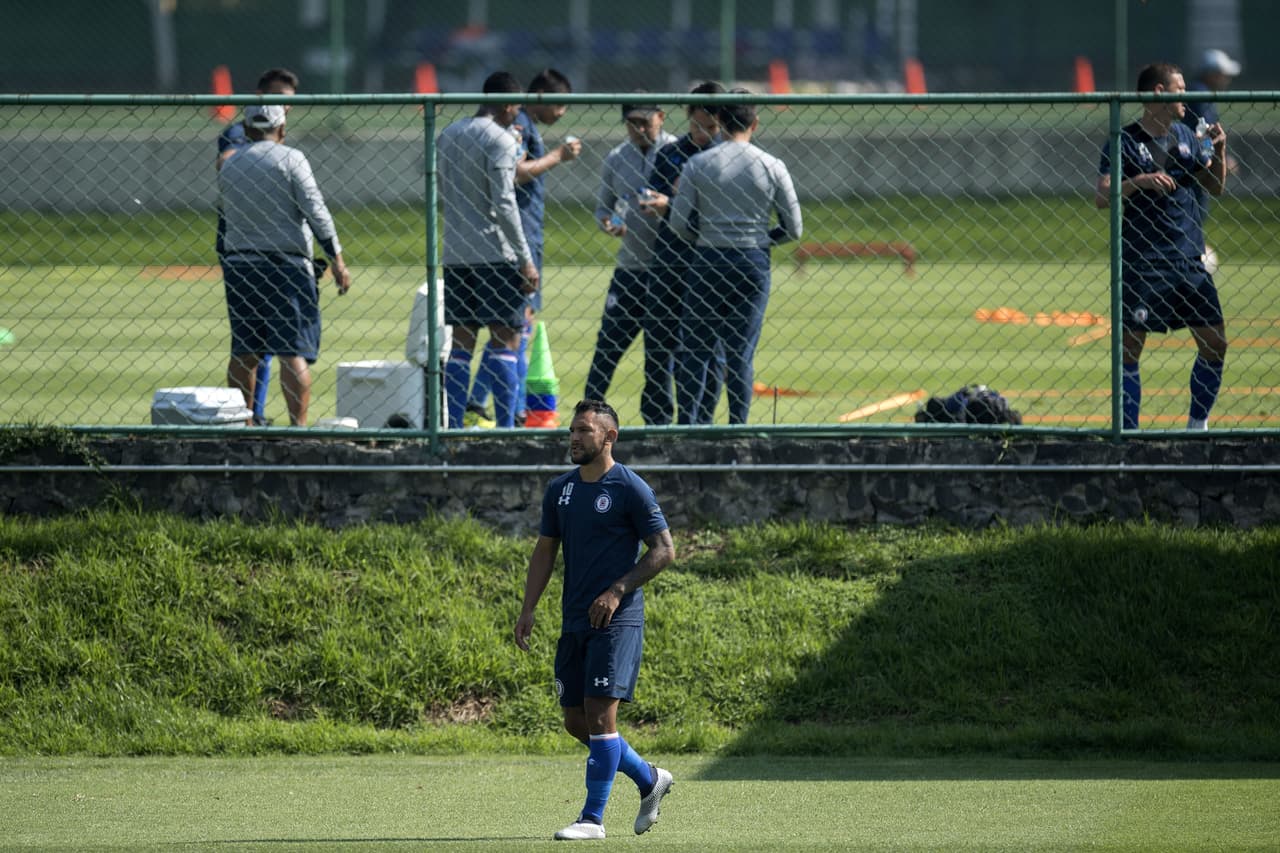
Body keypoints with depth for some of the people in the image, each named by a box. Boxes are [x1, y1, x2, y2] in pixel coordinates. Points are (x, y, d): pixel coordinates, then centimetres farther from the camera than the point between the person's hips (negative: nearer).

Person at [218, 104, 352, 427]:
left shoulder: (228, 166, 9)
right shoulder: (290, 159, -6)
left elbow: (225, 211, 14)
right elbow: (316, 212, -11)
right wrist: (337, 260, -9)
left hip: (238, 265, 5)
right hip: (286, 266, -5)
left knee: (243, 351, 11)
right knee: (294, 351, -7)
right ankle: (298, 425, -15)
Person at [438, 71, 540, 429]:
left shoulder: (448, 135, 14)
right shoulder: (500, 140, -9)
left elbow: (439, 197, 19)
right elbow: (503, 204, -15)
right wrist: (526, 259, -12)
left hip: (454, 253, 7)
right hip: (495, 252, -7)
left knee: (462, 342, 8)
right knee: (505, 340, -4)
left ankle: (454, 429, 4)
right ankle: (506, 427, -9)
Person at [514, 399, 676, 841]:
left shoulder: (630, 489, -8)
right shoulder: (560, 490, 12)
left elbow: (664, 550, -8)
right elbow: (545, 552, 18)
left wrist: (617, 591, -17)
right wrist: (528, 610, 8)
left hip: (617, 620, -7)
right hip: (574, 622, 7)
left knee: (599, 714, -12)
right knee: (576, 720, 8)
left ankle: (593, 818, -8)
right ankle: (650, 780, 27)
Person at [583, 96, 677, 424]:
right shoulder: (616, 159, 10)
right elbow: (602, 207, 16)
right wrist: (608, 223, -7)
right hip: (629, 267, 3)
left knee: (660, 353, 2)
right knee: (607, 345, -2)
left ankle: (657, 422, 9)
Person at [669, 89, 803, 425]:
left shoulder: (698, 164, -3)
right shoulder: (772, 167, -1)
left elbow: (679, 223, -5)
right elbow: (793, 229, 2)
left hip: (706, 262, -1)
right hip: (753, 265, 1)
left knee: (695, 350, 5)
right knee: (741, 354, 4)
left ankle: (687, 426, -1)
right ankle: (738, 429, 1)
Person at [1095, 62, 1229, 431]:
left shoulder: (1184, 136, 11)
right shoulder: (1125, 141, -7)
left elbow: (1215, 186, 19)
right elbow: (1101, 196, -14)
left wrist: (1219, 149, 2)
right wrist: (1138, 182, -29)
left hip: (1189, 261, 6)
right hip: (1141, 265, -6)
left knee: (1214, 343, 4)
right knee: (1130, 346, -4)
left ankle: (1198, 424, 18)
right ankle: (1128, 432, 2)